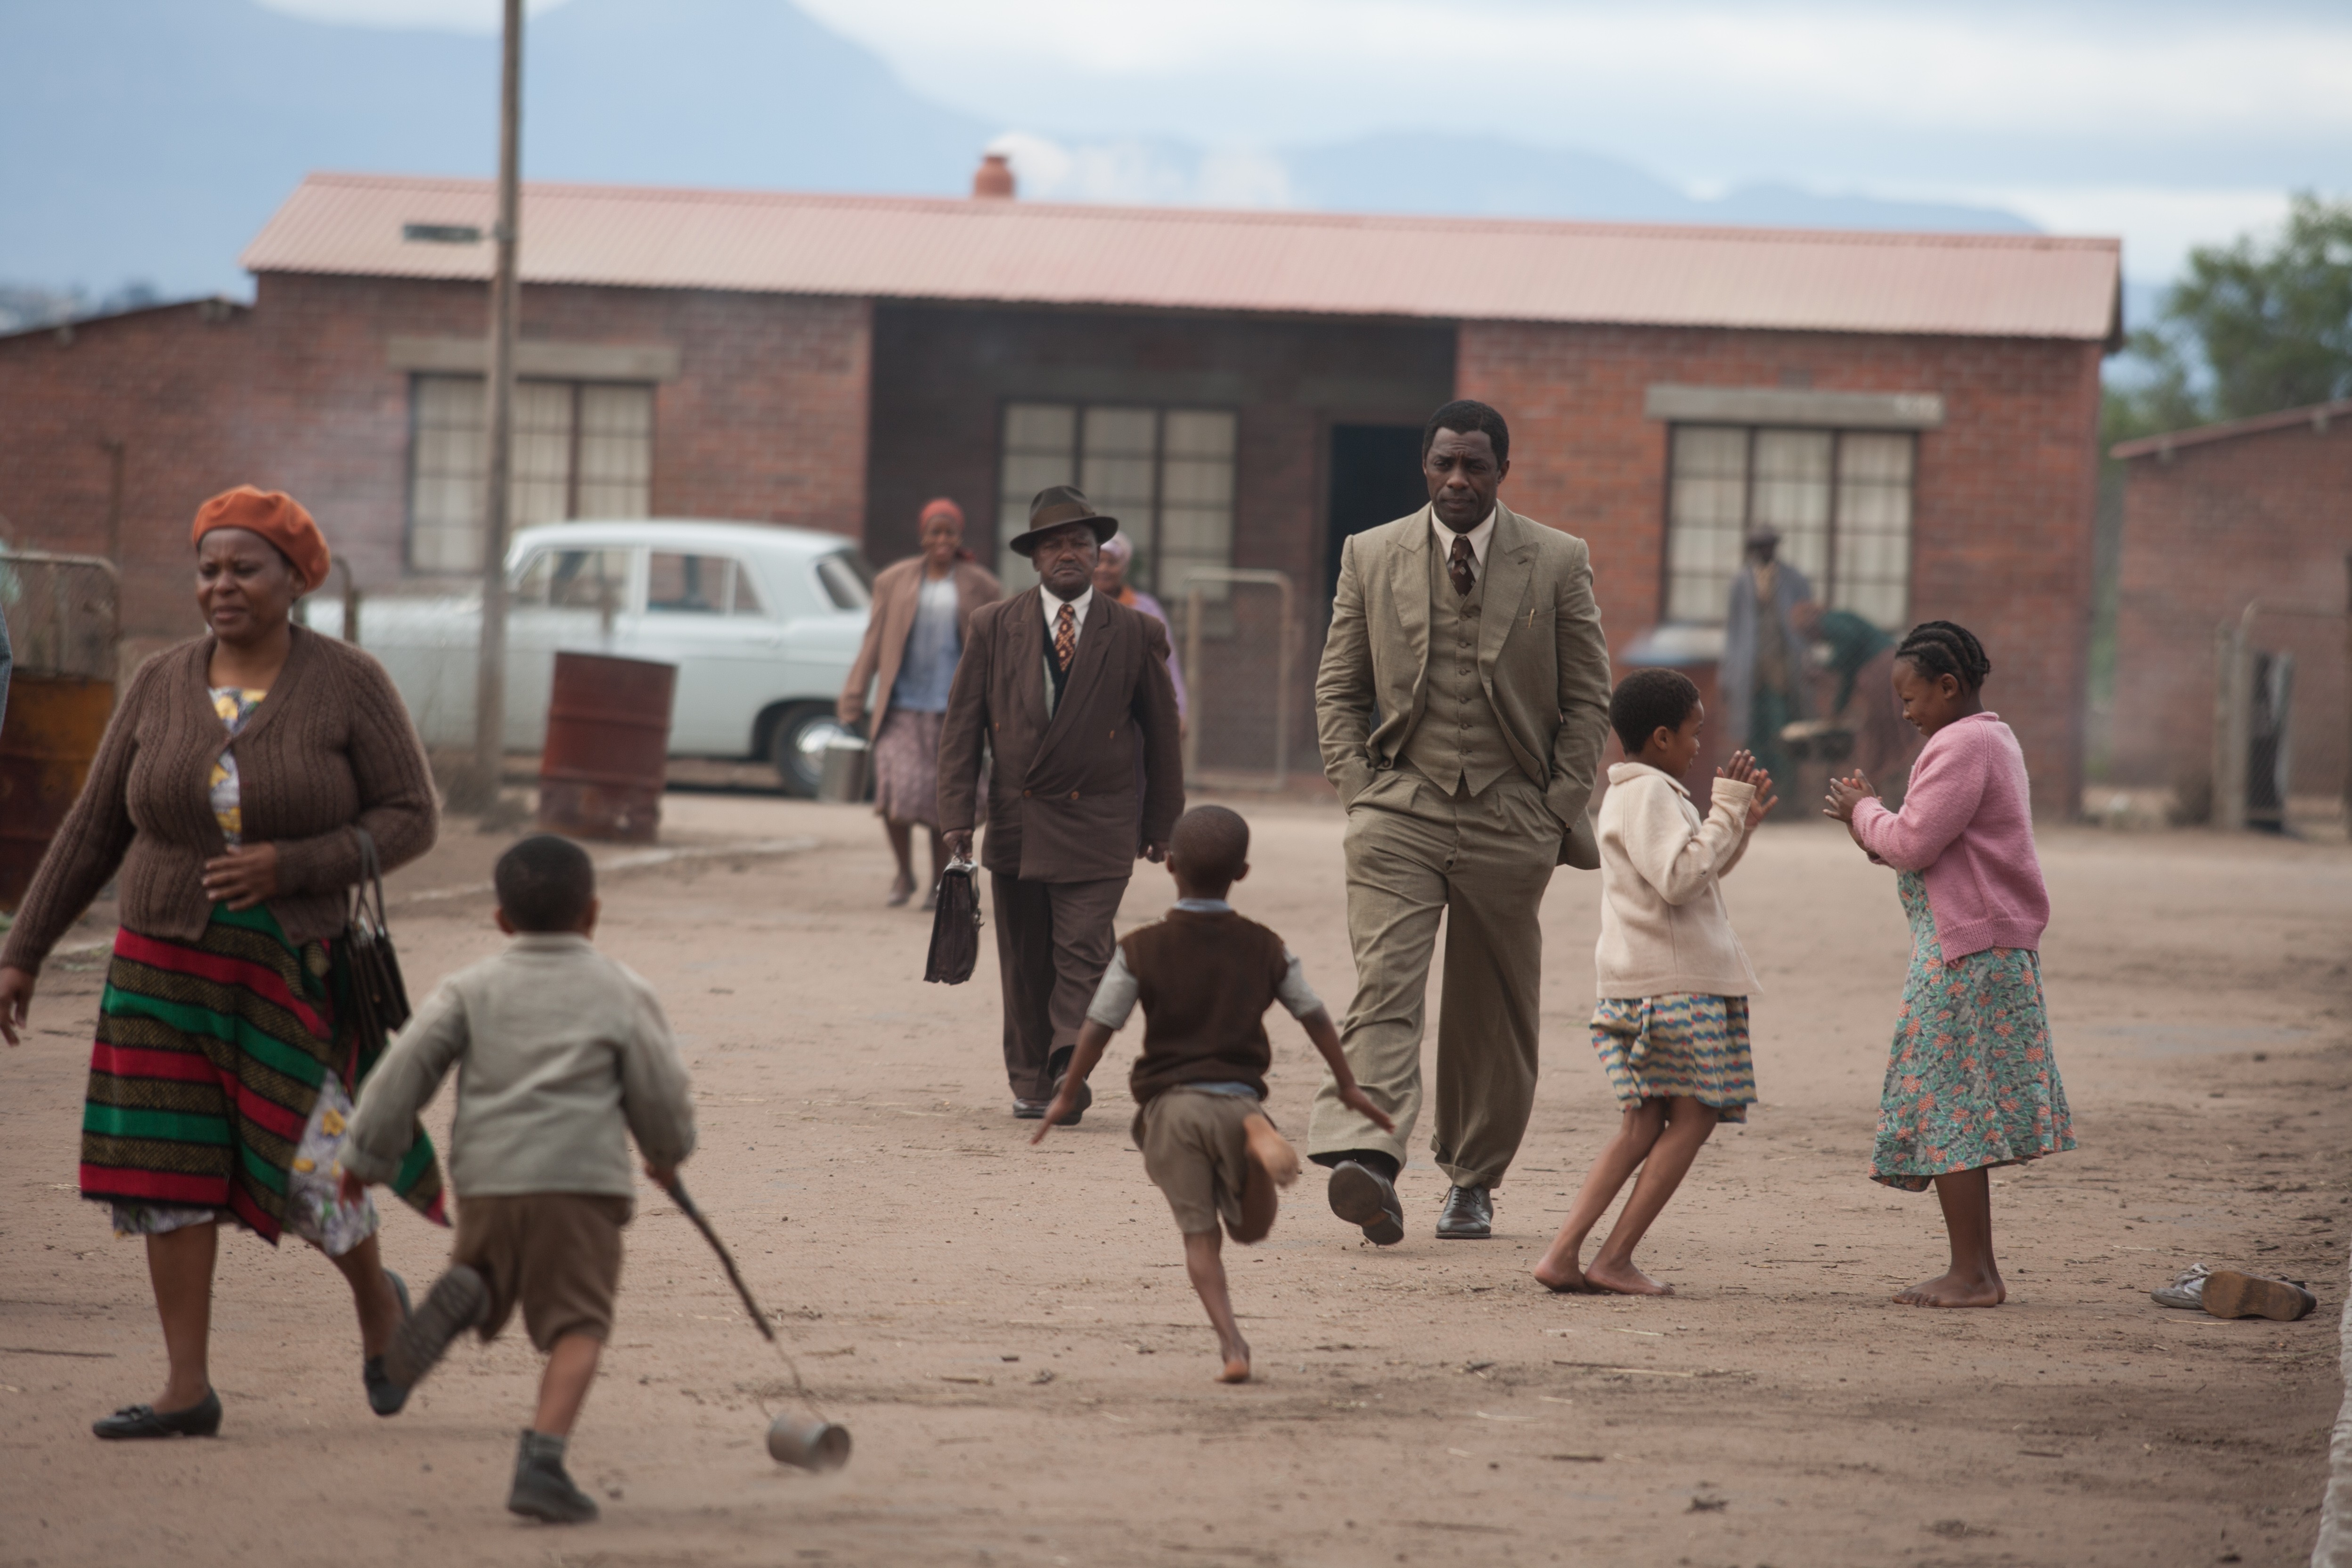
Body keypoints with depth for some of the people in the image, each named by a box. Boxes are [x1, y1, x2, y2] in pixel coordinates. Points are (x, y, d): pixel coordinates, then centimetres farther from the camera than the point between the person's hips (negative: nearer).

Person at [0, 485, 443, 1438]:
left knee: (300, 1176, -3)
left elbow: (412, 820, -9)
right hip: (165, 964, 3)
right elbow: (94, 831, 7)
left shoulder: (349, 686, -9)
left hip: (294, 970, -3)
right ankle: (187, 1390, 4)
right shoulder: (164, 687, 1)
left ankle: (376, 1297, 29)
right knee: (167, 1171, -2)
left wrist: (291, 866, -22)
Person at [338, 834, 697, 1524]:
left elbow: (408, 1064, 4)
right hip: (581, 1181, -2)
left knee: (488, 1297, 22)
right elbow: (662, 1094, 9)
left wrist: (368, 1155, 11)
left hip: (487, 1180, 2)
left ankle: (464, 1293, -14)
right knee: (576, 1326, -3)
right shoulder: (623, 994, 8)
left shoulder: (472, 989, 12)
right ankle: (542, 1459, -20)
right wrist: (668, 1154, 30)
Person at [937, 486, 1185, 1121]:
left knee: (1082, 951, -13)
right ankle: (1031, 1083, 17)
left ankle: (1068, 1070, -15)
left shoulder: (1136, 634, 2)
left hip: (1097, 824, -2)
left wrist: (1161, 822, 10)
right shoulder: (994, 628, 4)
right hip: (1015, 822, 2)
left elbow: (1161, 732, 9)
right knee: (1025, 963, 7)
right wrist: (957, 814, -4)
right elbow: (962, 725, 4)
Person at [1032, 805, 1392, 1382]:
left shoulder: (1141, 949, -1)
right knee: (1251, 1226, 13)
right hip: (1239, 1096, 1)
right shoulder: (1266, 948, 6)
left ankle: (1232, 1345, -16)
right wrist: (1349, 1088, 24)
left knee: (1199, 1235, 3)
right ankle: (1258, 1138, -19)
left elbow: (1099, 1027, 0)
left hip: (1170, 1102, -1)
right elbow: (1315, 1018, 11)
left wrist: (1067, 1096, 13)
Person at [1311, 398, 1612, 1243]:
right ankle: (1365, 1160, -30)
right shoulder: (1370, 556, 6)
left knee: (1493, 1010, 8)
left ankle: (1473, 1181, 21)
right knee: (1384, 988, -17)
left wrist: (1560, 809, -2)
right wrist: (1359, 790, -1)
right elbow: (1338, 689, 11)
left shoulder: (1559, 563, 2)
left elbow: (1587, 697, 6)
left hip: (1511, 818, 0)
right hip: (1401, 807, 0)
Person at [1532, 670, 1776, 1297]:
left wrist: (1741, 821, 22)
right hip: (1674, 984, -10)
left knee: (1645, 1127, 9)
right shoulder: (1650, 794, -11)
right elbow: (1680, 878, -23)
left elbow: (1697, 876, 31)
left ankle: (1562, 1255, 1)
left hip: (1640, 986, 10)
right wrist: (1727, 812, -15)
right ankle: (1615, 1259, -8)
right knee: (1692, 1117, -4)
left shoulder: (1634, 794, 22)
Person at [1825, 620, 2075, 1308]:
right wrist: (1872, 825, 10)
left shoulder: (1962, 747, -14)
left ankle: (1973, 1273, -6)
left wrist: (1864, 813, -1)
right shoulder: (1994, 740, 19)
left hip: (1965, 954, -10)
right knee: (1962, 1111, 12)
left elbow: (1914, 844, -18)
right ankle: (1977, 1270, 13)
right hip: (1993, 946, 10)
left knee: (1946, 1108, -7)